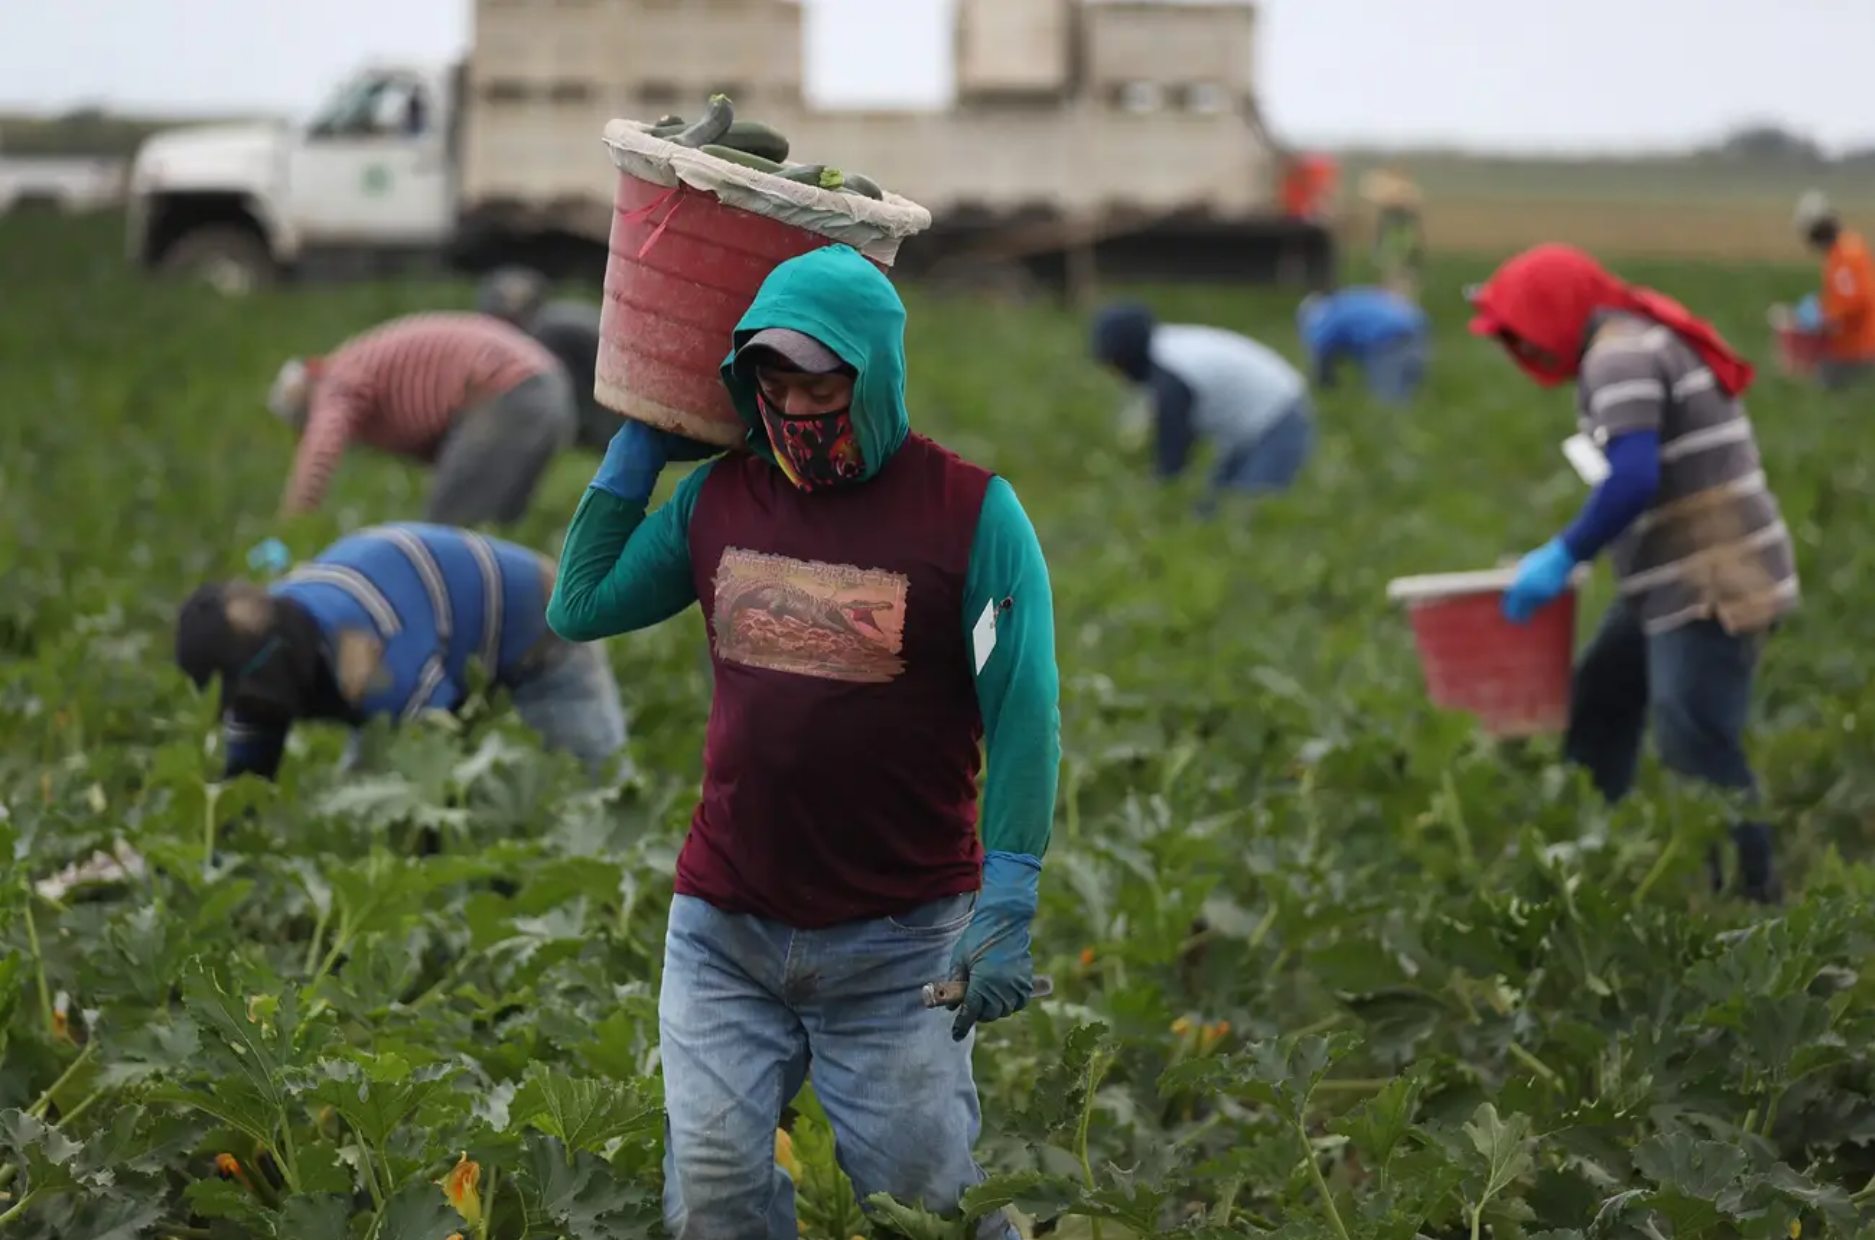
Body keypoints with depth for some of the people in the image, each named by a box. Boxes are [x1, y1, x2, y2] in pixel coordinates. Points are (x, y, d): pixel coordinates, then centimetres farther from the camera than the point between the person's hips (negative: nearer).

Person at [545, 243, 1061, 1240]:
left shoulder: (973, 513, -7)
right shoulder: (716, 498, 6)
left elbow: (1023, 719, -8)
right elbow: (579, 608, 15)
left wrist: (1006, 911, -16)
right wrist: (636, 446, 11)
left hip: (898, 942, -4)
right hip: (723, 931, 4)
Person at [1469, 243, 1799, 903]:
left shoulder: (1619, 354, -14)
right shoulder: (1643, 342, 17)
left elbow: (1633, 479, -26)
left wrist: (1564, 556, -19)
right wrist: (1567, 554, 18)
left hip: (1710, 588, -11)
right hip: (1675, 582, 11)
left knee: (1697, 752, -11)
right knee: (1597, 712, 18)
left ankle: (1753, 895, -6)